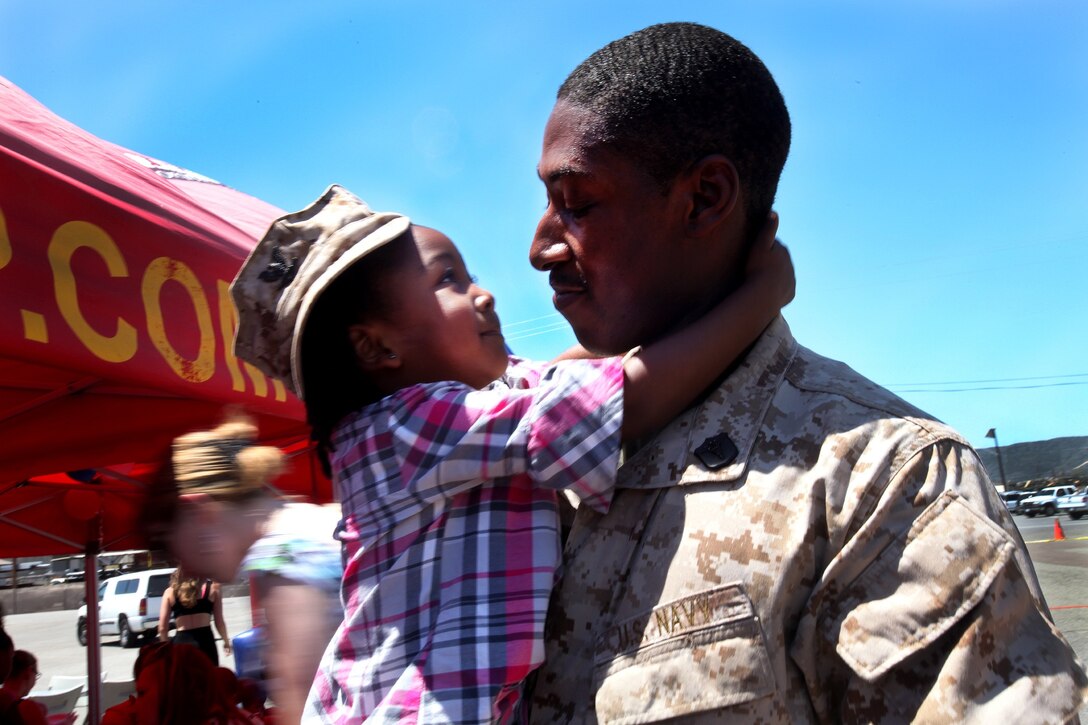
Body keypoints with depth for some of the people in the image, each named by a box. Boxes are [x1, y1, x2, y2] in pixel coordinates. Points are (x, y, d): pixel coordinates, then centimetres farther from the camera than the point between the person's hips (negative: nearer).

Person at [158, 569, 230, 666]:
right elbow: (219, 623, 6)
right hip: (205, 641, -1)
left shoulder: (170, 592, 6)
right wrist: (226, 641, 22)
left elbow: (162, 628, 4)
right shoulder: (212, 588, 3)